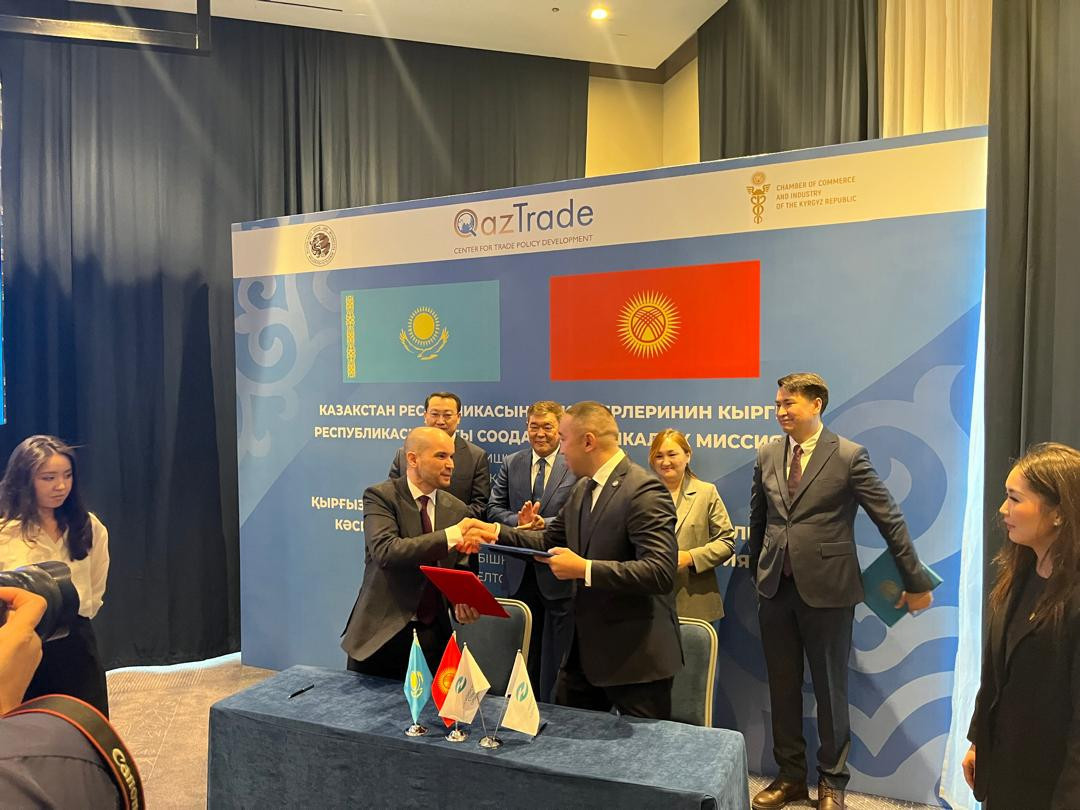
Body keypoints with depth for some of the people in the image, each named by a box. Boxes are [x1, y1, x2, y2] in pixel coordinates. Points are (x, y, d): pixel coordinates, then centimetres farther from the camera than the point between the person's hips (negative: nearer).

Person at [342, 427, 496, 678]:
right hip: (380, 634, -3)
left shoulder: (457, 509, 5)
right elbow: (385, 551, -27)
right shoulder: (380, 496, -10)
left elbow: (459, 571, 9)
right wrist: (452, 536, -34)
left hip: (433, 636, 4)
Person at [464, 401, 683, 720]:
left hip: (634, 657, -9)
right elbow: (549, 541, 16)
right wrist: (497, 532, 3)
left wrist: (584, 568, -28)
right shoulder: (583, 488, 9)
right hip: (585, 649, 9)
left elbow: (661, 572, -28)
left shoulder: (644, 491, -20)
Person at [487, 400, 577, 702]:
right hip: (521, 573, 4)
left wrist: (544, 524, -22)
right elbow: (494, 508, 4)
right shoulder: (510, 464, 7)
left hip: (560, 575, -4)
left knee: (557, 659, 6)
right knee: (525, 653, 18)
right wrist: (519, 522, -16)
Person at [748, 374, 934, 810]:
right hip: (775, 589, 4)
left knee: (830, 689, 10)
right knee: (782, 687, 14)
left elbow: (890, 520, -6)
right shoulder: (767, 455, 5)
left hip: (827, 590, -4)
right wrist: (757, 572, 18)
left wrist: (916, 582, -3)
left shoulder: (849, 456, -9)